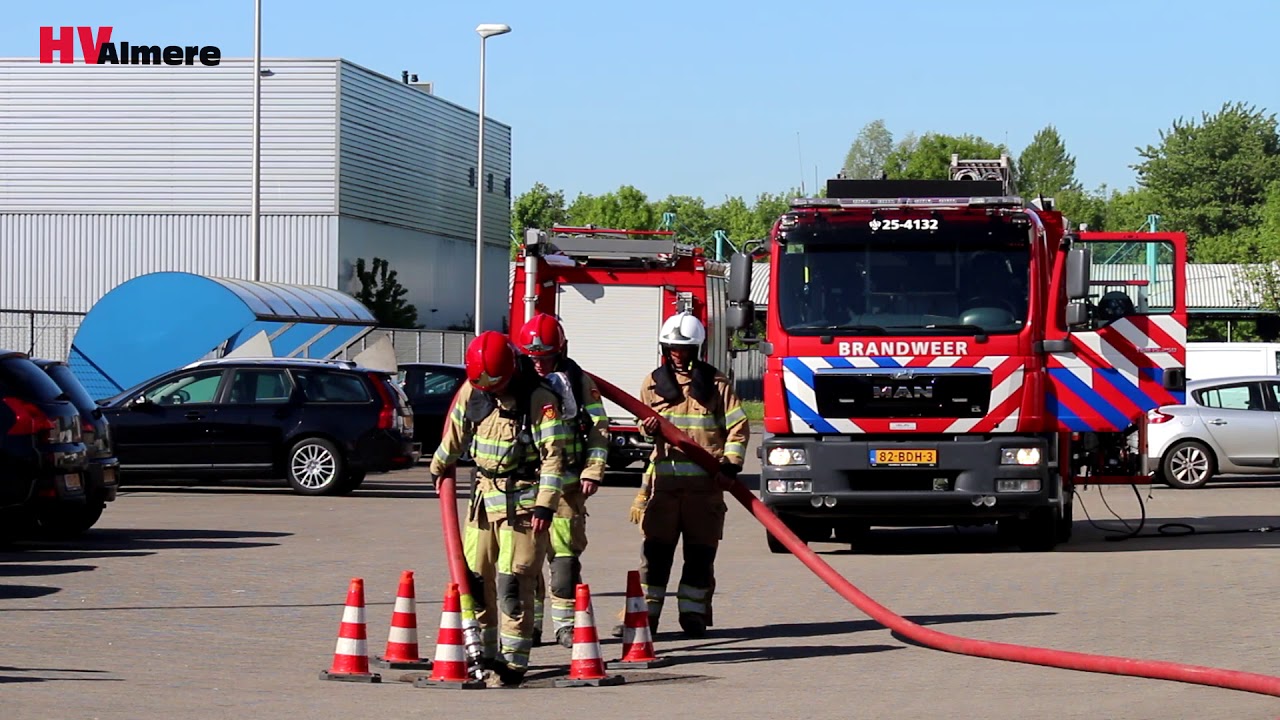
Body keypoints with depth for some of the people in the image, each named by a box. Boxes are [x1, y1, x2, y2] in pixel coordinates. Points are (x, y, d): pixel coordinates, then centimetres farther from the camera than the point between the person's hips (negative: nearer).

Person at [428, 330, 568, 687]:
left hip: (522, 499, -6)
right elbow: (457, 429, 22)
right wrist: (440, 465, 33)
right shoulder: (472, 390, 3)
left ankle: (514, 660, -5)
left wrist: (545, 505, -21)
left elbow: (553, 454, -16)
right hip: (484, 494, 7)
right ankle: (484, 652, 20)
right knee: (475, 576, 9)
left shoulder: (540, 398, -14)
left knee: (513, 582, -9)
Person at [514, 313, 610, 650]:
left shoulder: (577, 380, 5)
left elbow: (598, 427, 6)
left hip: (566, 482, -1)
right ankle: (529, 623, 7)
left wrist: (593, 471, -1)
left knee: (566, 552, -2)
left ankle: (565, 624, 5)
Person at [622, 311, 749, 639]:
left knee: (700, 550, 2)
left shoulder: (715, 383, 6)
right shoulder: (654, 382, 13)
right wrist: (648, 428, -4)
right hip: (664, 477, 1)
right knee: (655, 548, -2)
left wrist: (731, 461, -9)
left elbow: (738, 425, 5)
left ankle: (693, 613, 10)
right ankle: (643, 614, -1)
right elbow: (644, 421, 21)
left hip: (705, 480, -1)